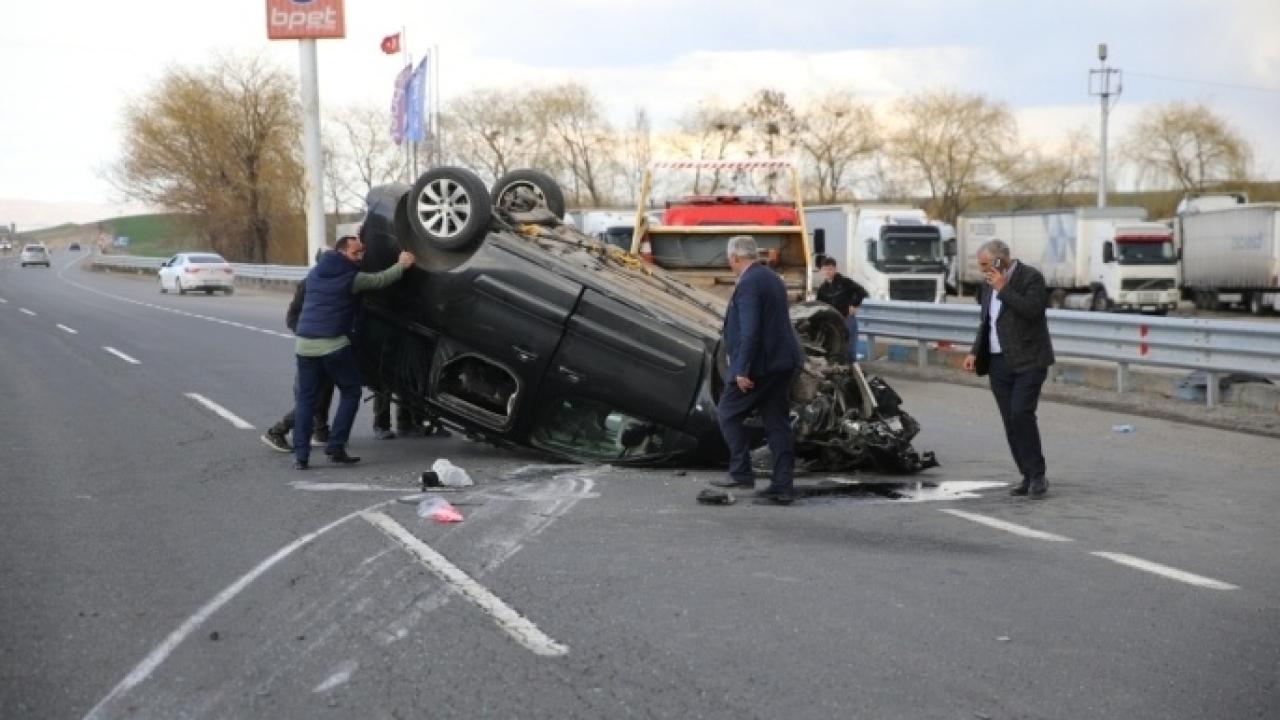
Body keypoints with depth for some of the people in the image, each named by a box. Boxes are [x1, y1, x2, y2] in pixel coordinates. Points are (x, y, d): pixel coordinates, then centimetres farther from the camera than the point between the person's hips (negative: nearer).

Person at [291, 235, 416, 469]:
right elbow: (381, 280, 4)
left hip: (305, 344, 5)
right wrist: (401, 265, 22)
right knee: (350, 393, 10)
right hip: (334, 344, -5)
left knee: (305, 398, 9)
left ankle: (300, 454, 0)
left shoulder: (315, 273, 14)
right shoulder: (351, 278, -4)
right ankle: (336, 447, 1)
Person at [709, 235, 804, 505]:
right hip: (782, 362, 9)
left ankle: (741, 473, 5)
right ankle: (782, 486, 7)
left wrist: (742, 370, -21)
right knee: (777, 423, 8)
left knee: (728, 414, 7)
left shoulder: (748, 284, -15)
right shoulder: (773, 279, 15)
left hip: (758, 364, -9)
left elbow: (749, 330, -22)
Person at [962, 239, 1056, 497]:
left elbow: (1032, 310, -22)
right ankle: (1028, 476, 10)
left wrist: (1002, 289, -17)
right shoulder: (989, 284, 15)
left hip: (1028, 360, -7)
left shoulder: (1031, 277, -7)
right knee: (1011, 422, 4)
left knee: (1021, 414, -18)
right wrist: (975, 353, 14)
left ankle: (1037, 475, -9)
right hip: (999, 362, 7)